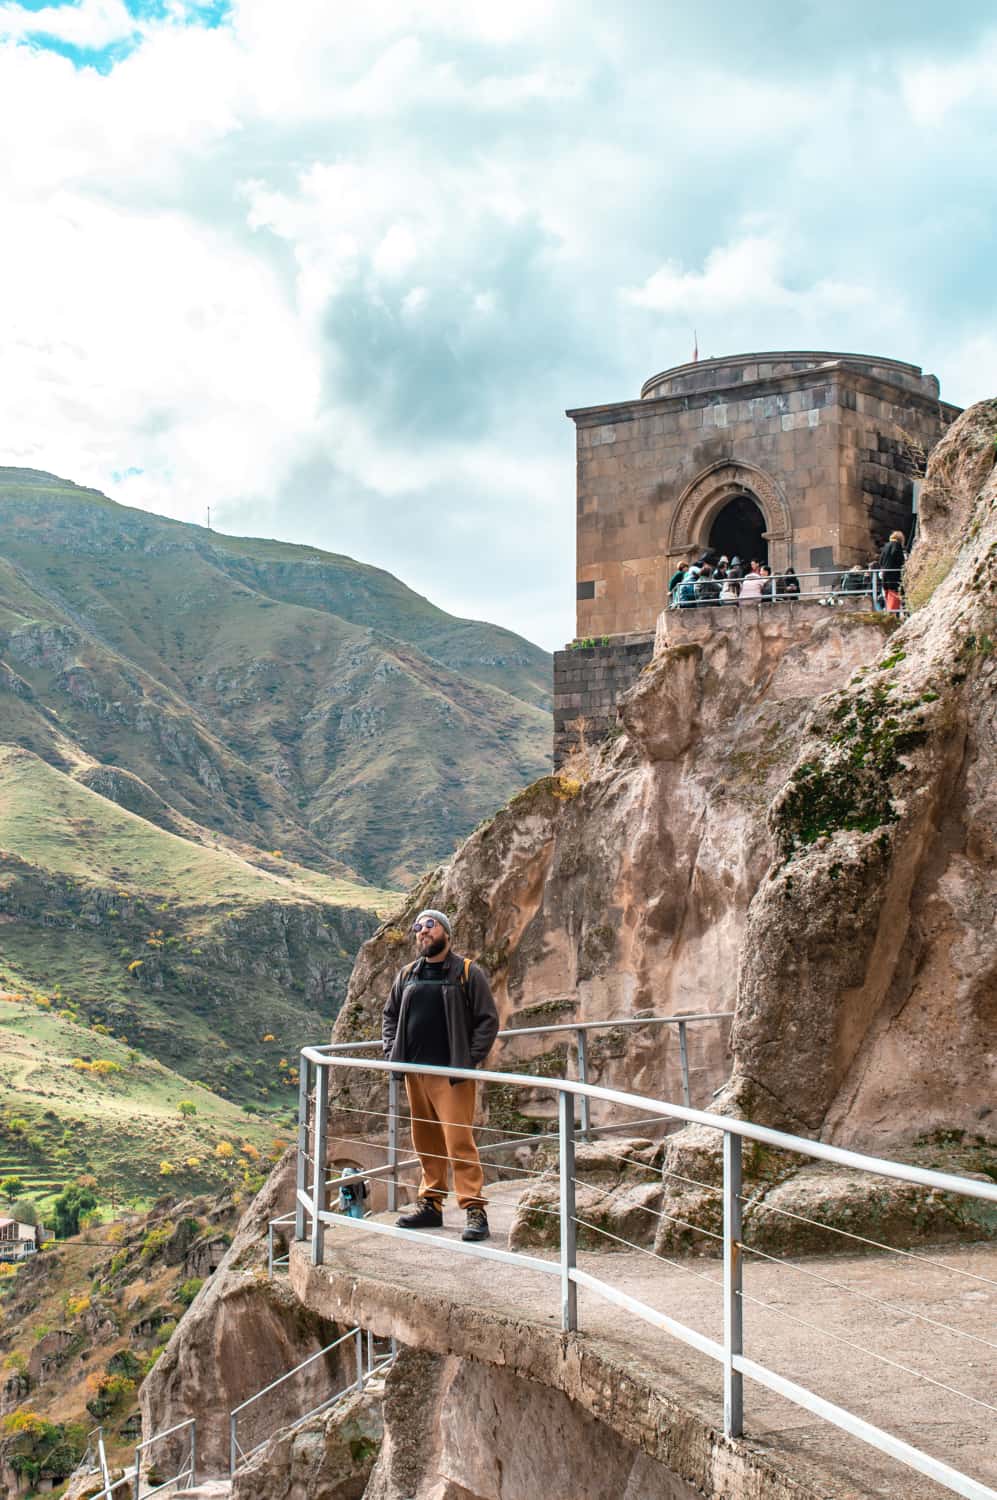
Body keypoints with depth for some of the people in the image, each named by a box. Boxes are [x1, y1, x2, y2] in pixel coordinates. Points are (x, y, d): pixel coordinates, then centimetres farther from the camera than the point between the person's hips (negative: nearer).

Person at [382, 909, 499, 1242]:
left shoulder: (467, 972, -1)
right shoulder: (407, 975, 14)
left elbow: (488, 1019, -2)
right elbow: (389, 1015, 24)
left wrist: (470, 1061, -9)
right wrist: (392, 1053, 9)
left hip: (452, 1074, -5)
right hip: (415, 1072, 5)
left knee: (459, 1141, -11)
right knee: (425, 1141, 11)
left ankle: (475, 1210, -10)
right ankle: (430, 1204, 20)